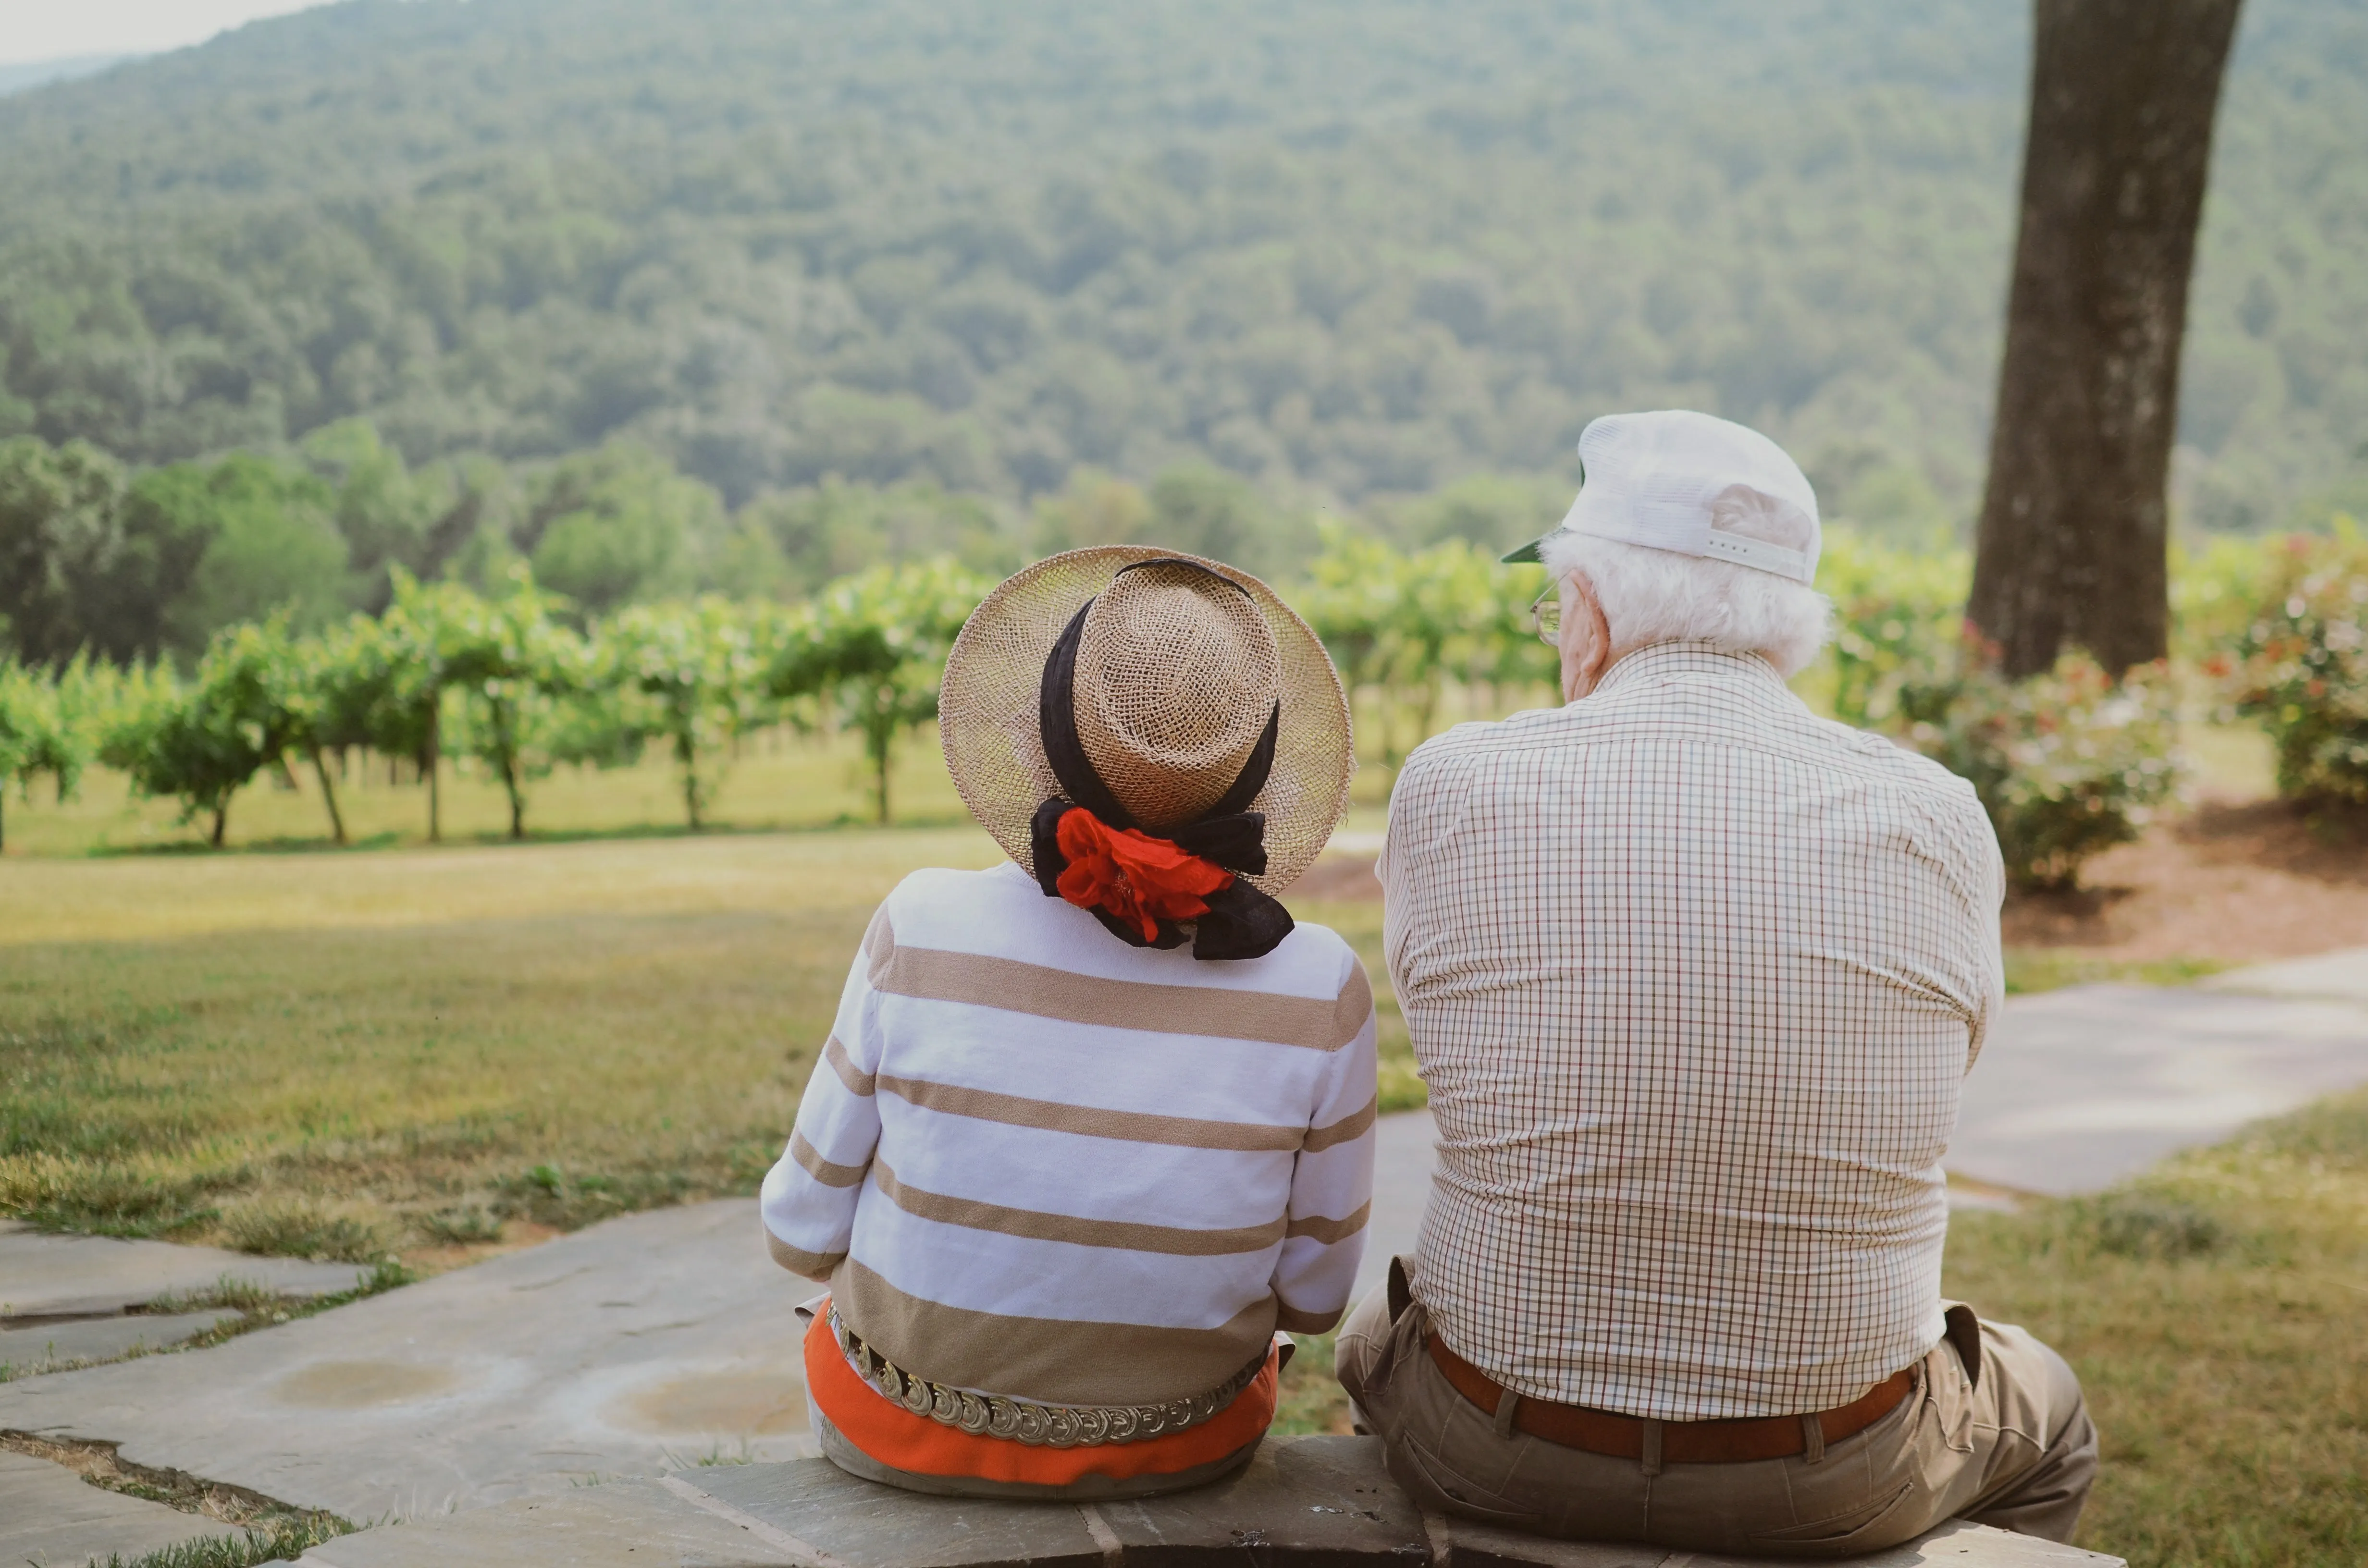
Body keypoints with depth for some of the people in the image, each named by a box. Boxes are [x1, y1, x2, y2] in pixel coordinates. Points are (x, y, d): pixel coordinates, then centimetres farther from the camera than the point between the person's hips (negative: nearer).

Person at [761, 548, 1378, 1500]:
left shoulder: (924, 931, -23)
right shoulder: (1318, 991, -21)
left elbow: (807, 1230, -10)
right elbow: (1313, 1293, -7)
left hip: (906, 1434, 0)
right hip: (1181, 1448, 1)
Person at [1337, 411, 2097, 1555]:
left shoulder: (1452, 789, -14)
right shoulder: (1937, 824, -12)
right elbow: (1937, 1072, 4)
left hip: (1497, 1460, 0)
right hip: (1832, 1486, 0)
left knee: (1375, 1339, 37)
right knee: (2045, 1419, 35)